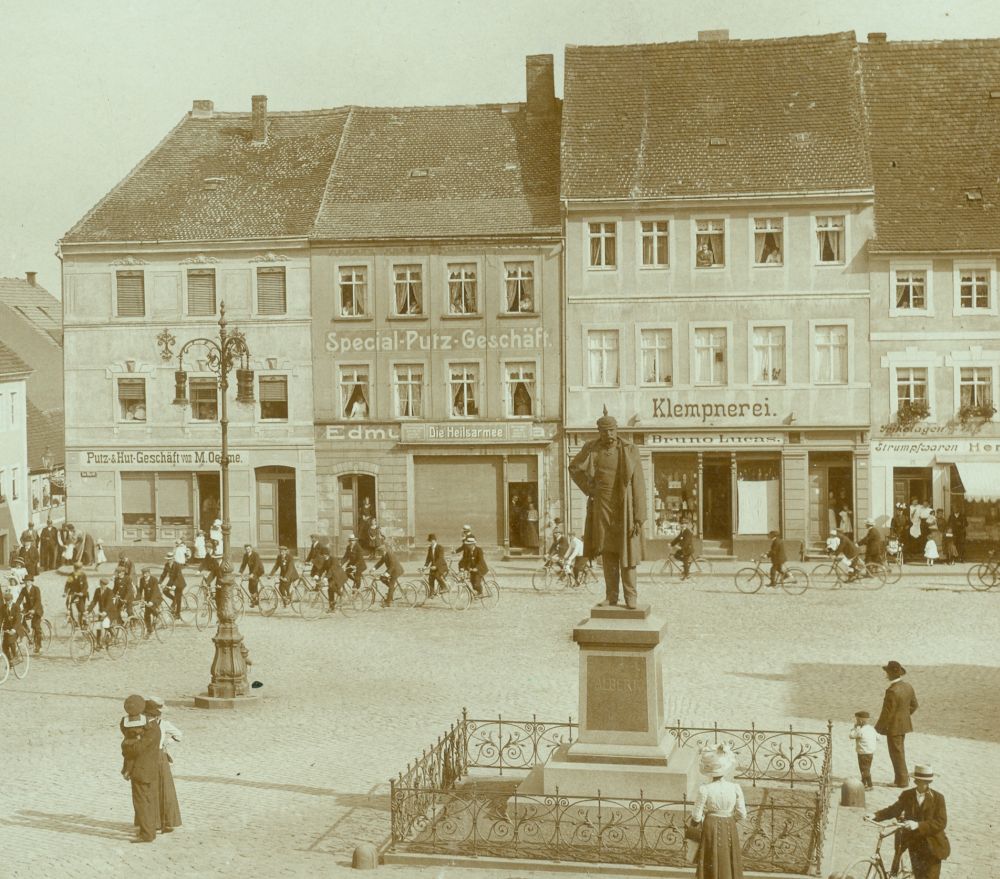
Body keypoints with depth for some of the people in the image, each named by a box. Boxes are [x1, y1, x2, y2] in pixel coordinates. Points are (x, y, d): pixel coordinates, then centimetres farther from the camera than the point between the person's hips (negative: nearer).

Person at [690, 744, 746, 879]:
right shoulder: (735, 788, -9)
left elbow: (696, 817, -11)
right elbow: (742, 814, -2)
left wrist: (694, 820, 12)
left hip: (711, 829, -2)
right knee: (729, 867, 15)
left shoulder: (704, 790, -16)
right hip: (730, 829, 2)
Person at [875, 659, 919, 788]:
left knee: (897, 754, 3)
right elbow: (914, 705, 12)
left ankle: (902, 781, 11)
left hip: (894, 727, -9)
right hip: (904, 724, 9)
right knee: (899, 752, 20)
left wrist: (878, 728, -12)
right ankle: (902, 777, 29)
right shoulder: (908, 687, 1)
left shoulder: (892, 691, -26)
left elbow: (887, 713, -22)